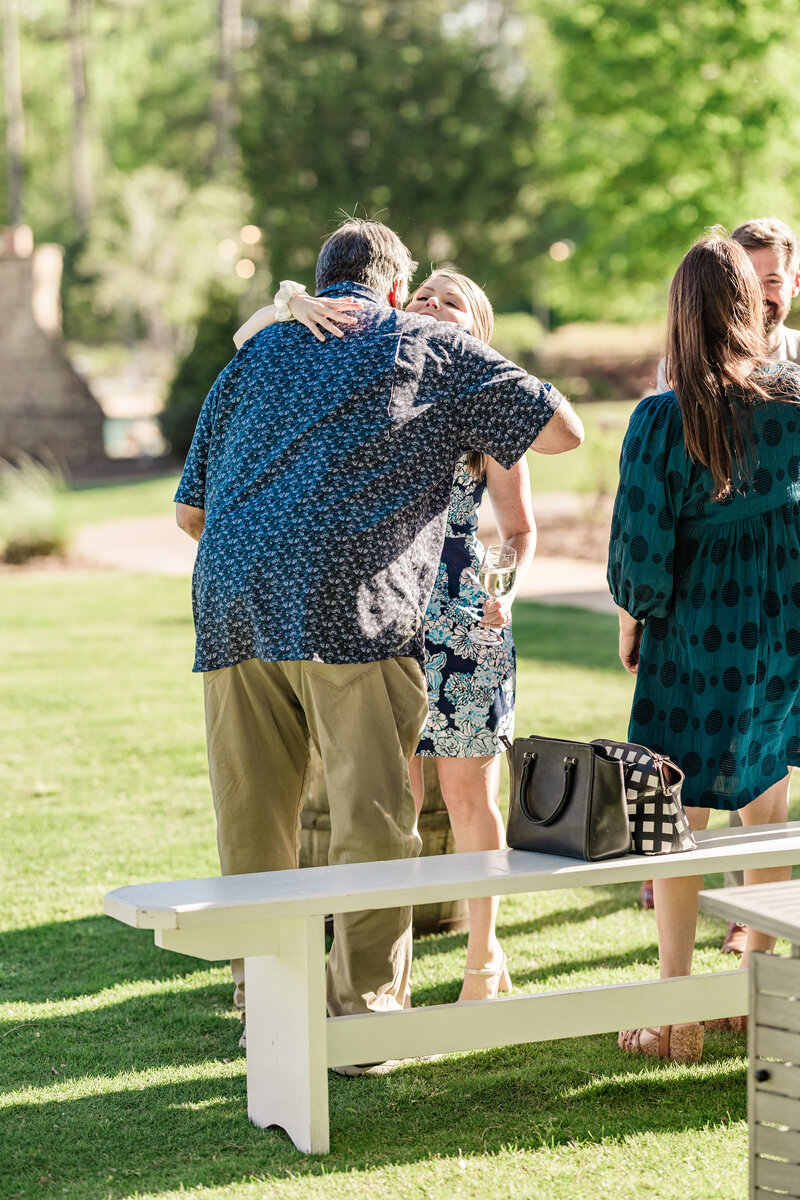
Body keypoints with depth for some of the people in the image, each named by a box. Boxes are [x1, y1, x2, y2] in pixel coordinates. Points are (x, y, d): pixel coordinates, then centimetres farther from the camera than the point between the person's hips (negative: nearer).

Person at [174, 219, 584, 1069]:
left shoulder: (259, 350, 25)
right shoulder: (431, 347, 14)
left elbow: (190, 510, 25)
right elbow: (563, 430, 16)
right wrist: (475, 430, 32)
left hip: (232, 601, 5)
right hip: (352, 607, -4)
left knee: (252, 828, 10)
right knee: (371, 821, 1)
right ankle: (364, 1014, 2)